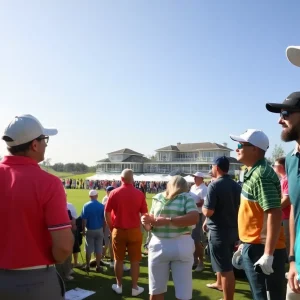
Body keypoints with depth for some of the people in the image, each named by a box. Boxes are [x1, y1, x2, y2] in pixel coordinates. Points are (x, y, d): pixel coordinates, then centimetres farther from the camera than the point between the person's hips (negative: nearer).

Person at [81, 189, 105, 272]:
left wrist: (83, 230, 2)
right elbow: (104, 219, -2)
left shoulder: (86, 206, -10)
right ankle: (98, 266, 15)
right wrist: (104, 229, 11)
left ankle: (87, 266, 21)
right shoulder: (102, 206, -7)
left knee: (88, 249, 12)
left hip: (89, 230, 0)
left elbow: (84, 220, -9)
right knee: (99, 249, 9)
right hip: (99, 230, 0)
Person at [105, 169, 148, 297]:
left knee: (119, 259, 14)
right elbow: (144, 214, -3)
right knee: (135, 260, 11)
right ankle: (135, 287, 20)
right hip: (134, 231, 0)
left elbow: (107, 213, -3)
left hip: (118, 231, 1)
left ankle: (119, 286, 27)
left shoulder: (114, 193, -7)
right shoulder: (139, 194, -8)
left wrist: (112, 228, 8)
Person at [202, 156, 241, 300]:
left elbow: (208, 212, -22)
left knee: (225, 267, 0)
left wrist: (203, 207, 0)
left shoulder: (214, 185, -18)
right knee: (224, 262, 27)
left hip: (219, 230, -8)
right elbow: (239, 207, 13)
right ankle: (219, 284, 47)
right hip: (233, 229, 8)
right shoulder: (236, 185, 4)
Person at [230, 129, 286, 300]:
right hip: (254, 245, 10)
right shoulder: (253, 172, 11)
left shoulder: (261, 175, -21)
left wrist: (268, 255, -26)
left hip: (262, 248, -10)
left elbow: (274, 215, -27)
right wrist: (245, 244, 23)